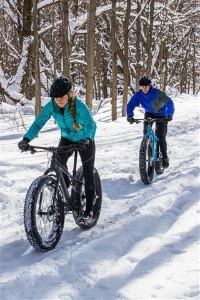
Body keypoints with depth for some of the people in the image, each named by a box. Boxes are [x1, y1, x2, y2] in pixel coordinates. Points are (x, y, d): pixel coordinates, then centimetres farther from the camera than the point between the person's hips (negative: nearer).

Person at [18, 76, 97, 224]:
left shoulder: (79, 105, -30)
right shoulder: (51, 106, -20)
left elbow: (91, 123, -40)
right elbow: (38, 122, -25)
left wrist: (87, 139, -60)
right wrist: (26, 139, -42)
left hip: (85, 141, -4)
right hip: (67, 139, 4)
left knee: (88, 174, -3)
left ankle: (89, 211, 6)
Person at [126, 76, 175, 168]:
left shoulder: (157, 93, -31)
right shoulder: (138, 95, -21)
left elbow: (169, 102, -31)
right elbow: (130, 105, -21)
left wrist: (169, 115, -45)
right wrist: (130, 116, -39)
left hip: (161, 115, -3)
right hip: (149, 114, 3)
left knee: (161, 137, -9)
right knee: (146, 134, -17)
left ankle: (165, 158, 4)